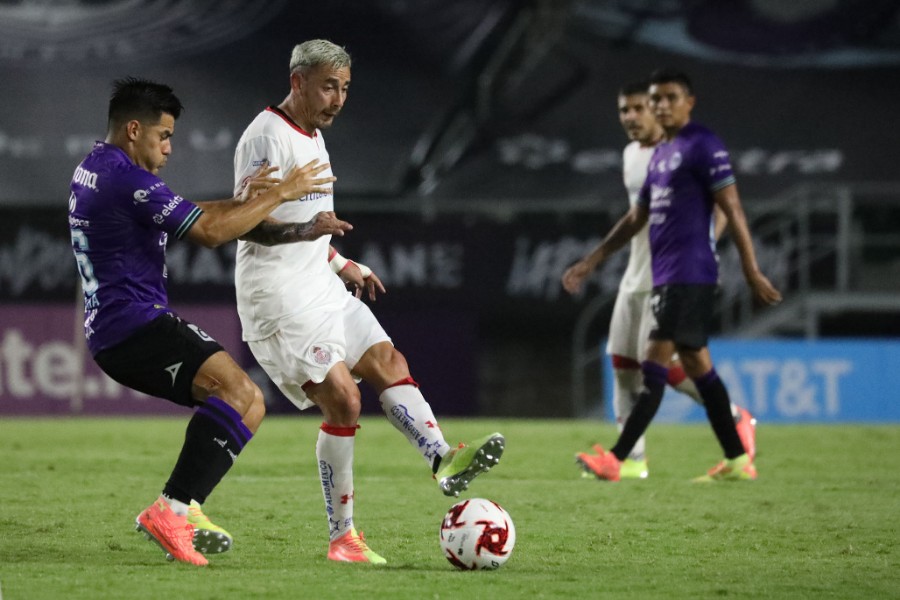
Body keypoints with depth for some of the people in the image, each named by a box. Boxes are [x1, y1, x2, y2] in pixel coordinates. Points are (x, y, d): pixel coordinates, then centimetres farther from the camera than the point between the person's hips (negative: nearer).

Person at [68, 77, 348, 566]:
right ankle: (171, 510, -31)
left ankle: (183, 510, 3)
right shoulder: (126, 178, -14)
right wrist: (279, 194, -7)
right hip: (137, 324, -11)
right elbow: (208, 232, -16)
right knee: (239, 393, -25)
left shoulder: (91, 172, 20)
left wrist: (244, 199, 13)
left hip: (109, 334, 11)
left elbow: (190, 215, 27)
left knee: (245, 403, 14)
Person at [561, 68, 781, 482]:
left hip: (689, 273, -9)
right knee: (696, 364, 9)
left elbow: (732, 209, -12)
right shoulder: (660, 153, 19)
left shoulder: (703, 146, -8)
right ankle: (737, 461, 12)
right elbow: (636, 217, 26)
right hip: (665, 274, 9)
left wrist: (752, 272, -16)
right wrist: (591, 261, 24)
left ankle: (615, 460, -17)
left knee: (655, 363, -12)